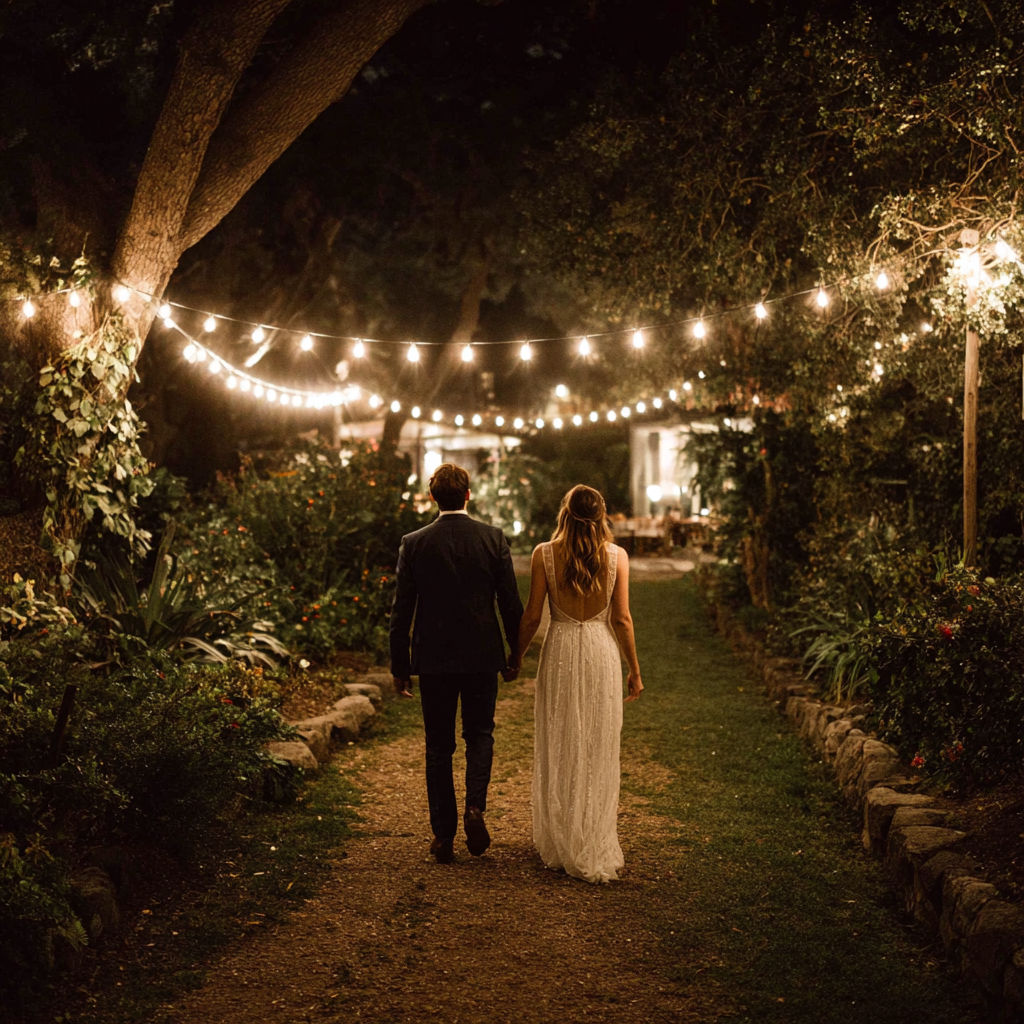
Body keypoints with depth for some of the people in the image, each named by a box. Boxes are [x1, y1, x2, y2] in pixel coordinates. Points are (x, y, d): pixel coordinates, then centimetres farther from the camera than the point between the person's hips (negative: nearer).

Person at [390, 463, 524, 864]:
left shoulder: (414, 543, -5)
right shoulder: (494, 539, -5)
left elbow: (402, 609, -2)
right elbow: (511, 603, -2)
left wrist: (399, 665, 6)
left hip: (433, 658, 0)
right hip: (482, 655, 0)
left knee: (439, 746, 10)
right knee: (480, 734, 18)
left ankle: (443, 836, 11)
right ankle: (475, 807, -5)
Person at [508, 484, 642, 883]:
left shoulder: (544, 554, -5)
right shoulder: (617, 557, -4)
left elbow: (532, 615, -3)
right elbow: (622, 619, -3)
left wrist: (517, 655, 12)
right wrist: (634, 670, 7)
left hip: (560, 651, 0)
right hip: (602, 652, 0)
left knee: (558, 749, 12)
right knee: (598, 751, 9)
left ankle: (559, 845, 19)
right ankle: (595, 851, 13)